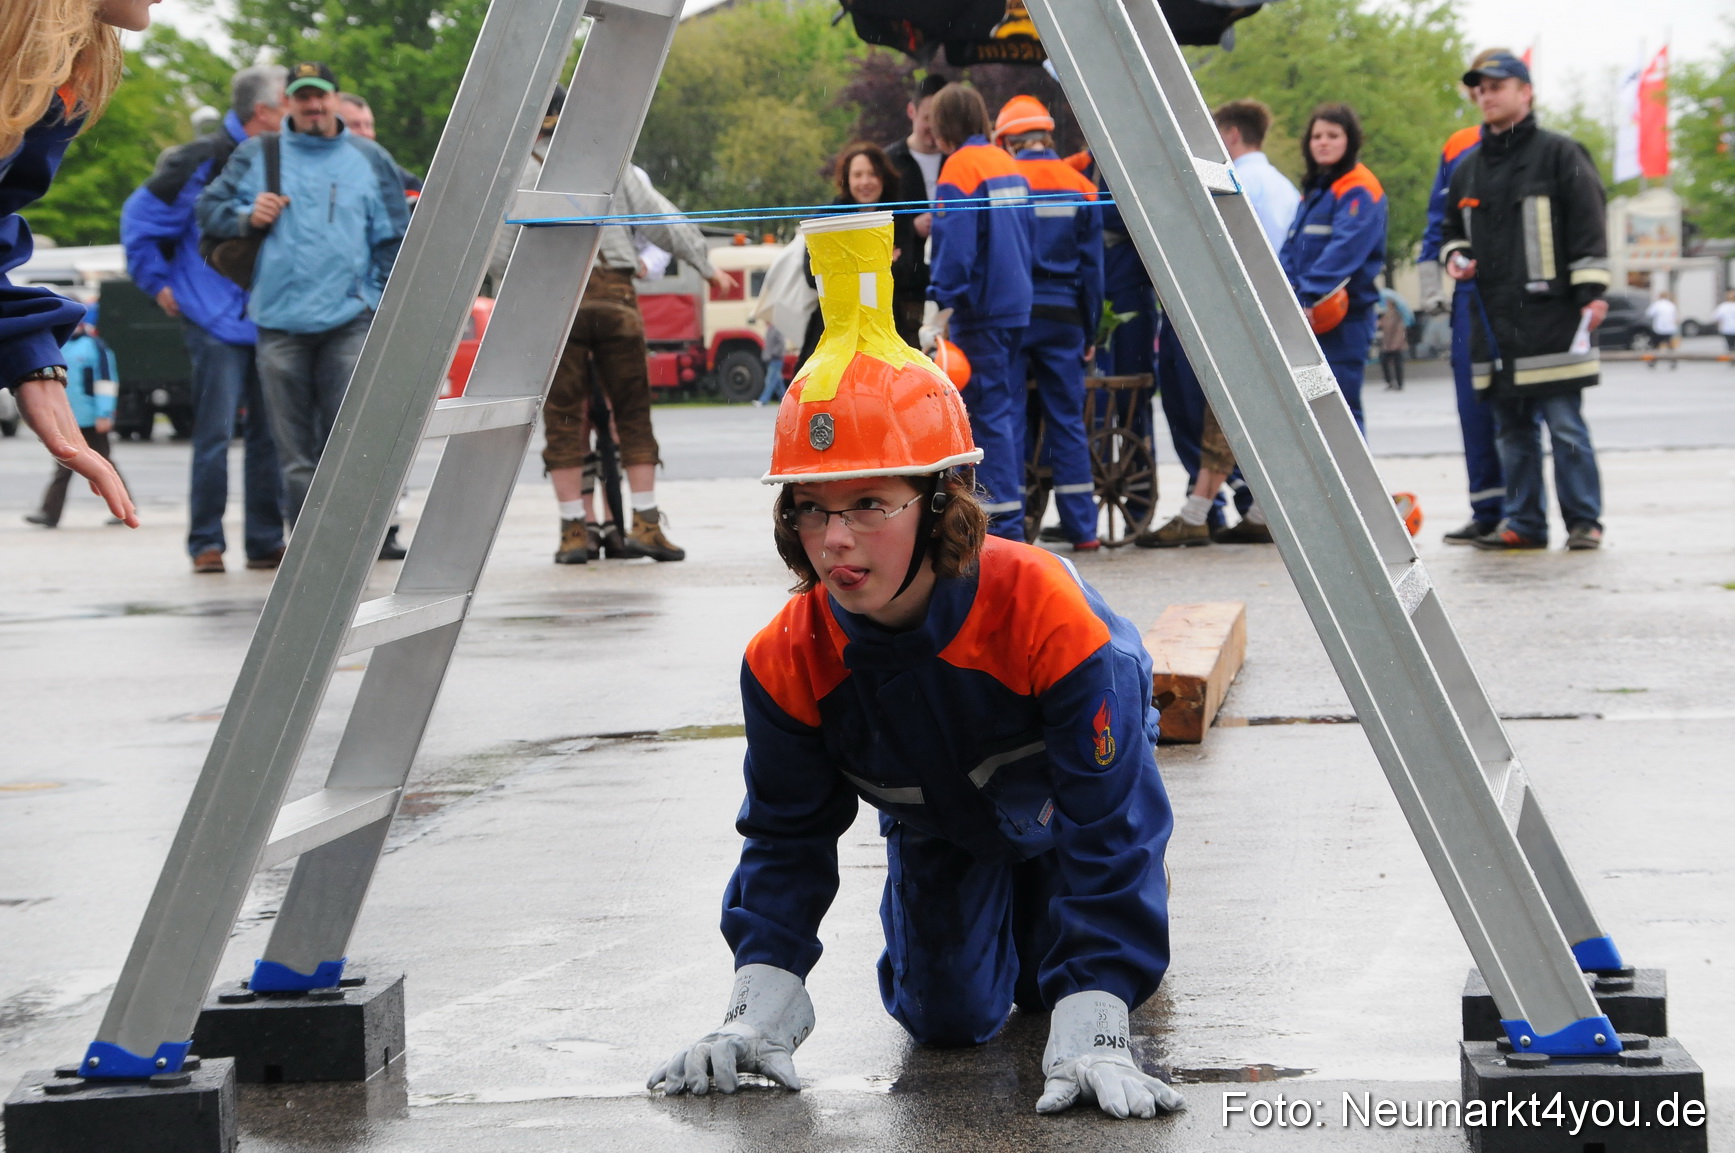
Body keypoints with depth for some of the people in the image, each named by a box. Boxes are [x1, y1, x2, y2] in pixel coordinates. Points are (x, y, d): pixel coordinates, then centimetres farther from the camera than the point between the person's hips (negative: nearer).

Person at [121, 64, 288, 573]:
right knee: (215, 435, -5)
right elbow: (139, 216, -4)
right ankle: (206, 542, 3)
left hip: (269, 321, 6)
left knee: (270, 433, 5)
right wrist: (158, 284, -2)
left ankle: (265, 542, 11)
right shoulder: (204, 161, -9)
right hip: (217, 322, -6)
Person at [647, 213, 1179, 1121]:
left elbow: (1109, 836, -39)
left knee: (1059, 976, -5)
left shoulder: (1045, 611, -43)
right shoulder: (787, 661, -31)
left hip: (1066, 801, -3)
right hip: (936, 830, 3)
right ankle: (984, 919, 33)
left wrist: (1092, 1038, -45)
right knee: (944, 1015, 0)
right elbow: (785, 842, -15)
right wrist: (758, 1013, -27)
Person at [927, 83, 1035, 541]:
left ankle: (1002, 521, -10)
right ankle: (1012, 515, 15)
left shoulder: (960, 168, -9)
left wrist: (940, 305, -17)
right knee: (1009, 408, 12)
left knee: (987, 412, -7)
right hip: (1017, 307, 8)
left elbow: (954, 245, -17)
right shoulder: (1008, 165, 15)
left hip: (980, 311, -8)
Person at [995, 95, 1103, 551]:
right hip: (1063, 318, 3)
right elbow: (1092, 266, 7)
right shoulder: (1080, 188, 6)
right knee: (1068, 420, 7)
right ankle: (1082, 526, 5)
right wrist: (1089, 333, 13)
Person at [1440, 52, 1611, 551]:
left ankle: (1584, 521, -1)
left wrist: (1591, 292, -10)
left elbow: (1588, 226, -3)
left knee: (1565, 426, -7)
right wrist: (1454, 256, 9)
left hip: (1550, 317, -6)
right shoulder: (1467, 170, 18)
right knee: (1512, 430, 7)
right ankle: (1522, 522, 12)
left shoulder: (1559, 153, 1)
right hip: (1492, 318, 6)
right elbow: (1453, 229, 31)